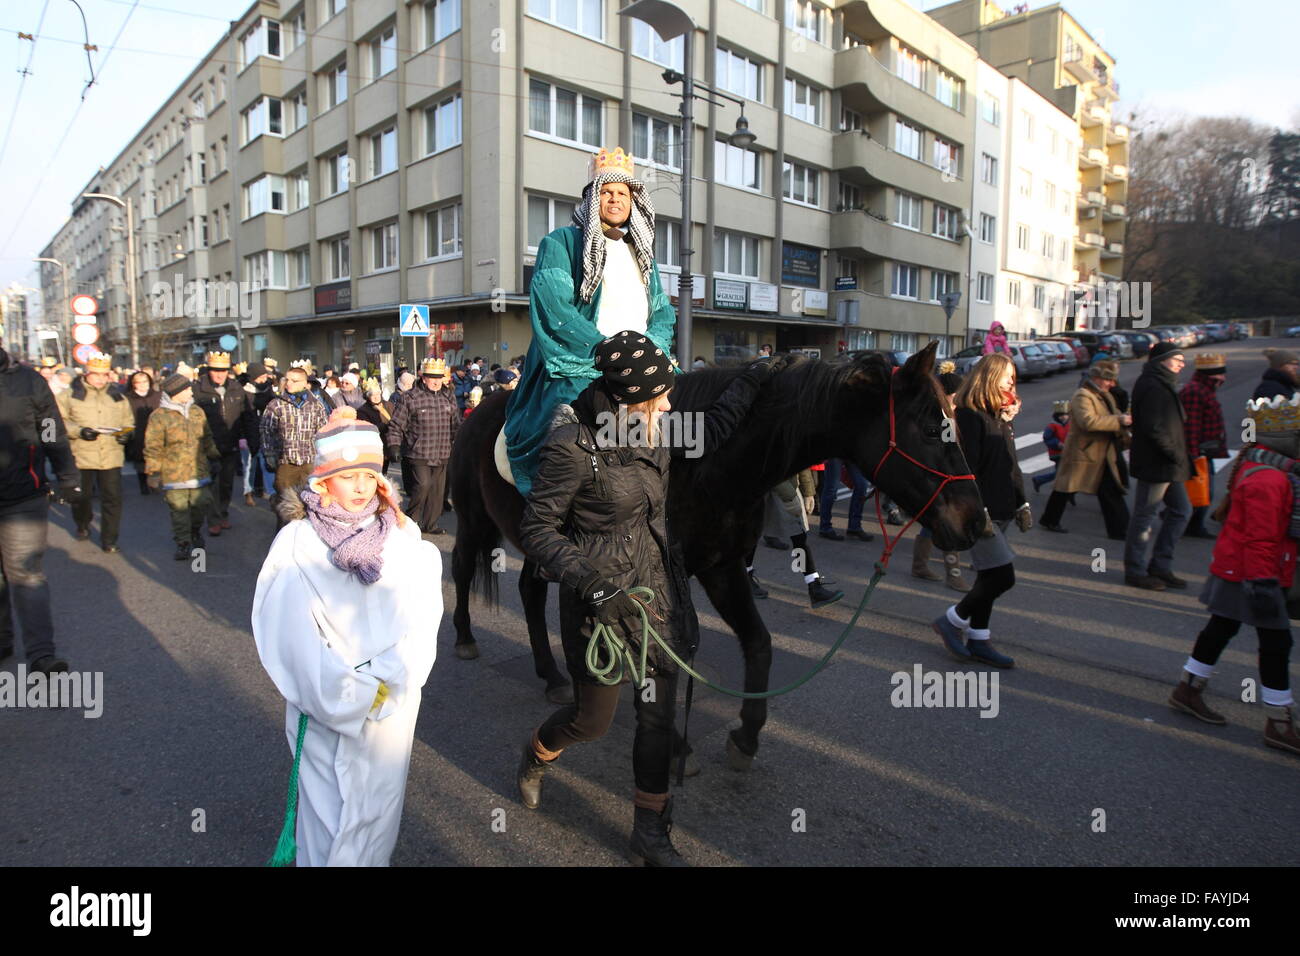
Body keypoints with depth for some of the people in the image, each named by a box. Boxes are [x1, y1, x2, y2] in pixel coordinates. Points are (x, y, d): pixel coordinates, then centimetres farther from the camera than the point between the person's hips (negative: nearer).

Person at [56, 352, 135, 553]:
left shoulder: (118, 397, 11)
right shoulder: (70, 395, 1)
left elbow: (128, 422, 18)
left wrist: (126, 433, -3)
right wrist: (79, 431, -17)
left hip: (111, 456, 1)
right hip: (81, 455, -1)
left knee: (113, 498, -2)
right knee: (82, 496, 14)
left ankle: (109, 540, 8)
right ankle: (82, 525, 43)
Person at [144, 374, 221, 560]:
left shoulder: (197, 413, 10)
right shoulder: (159, 417, -6)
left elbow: (207, 439, 20)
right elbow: (153, 448, -5)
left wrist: (215, 457, 20)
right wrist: (153, 472, -7)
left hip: (199, 471, 4)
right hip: (173, 474, -4)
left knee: (202, 504, 5)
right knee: (179, 510, 2)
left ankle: (195, 531, 33)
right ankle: (183, 543, 15)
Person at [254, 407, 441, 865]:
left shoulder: (404, 536, -1)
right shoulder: (297, 542, -6)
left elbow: (421, 617, -6)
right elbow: (291, 635, -10)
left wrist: (390, 682, -17)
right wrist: (354, 695, -14)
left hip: (394, 706, 2)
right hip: (325, 709, -2)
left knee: (379, 808, 14)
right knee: (329, 813, 7)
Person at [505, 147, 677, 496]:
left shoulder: (641, 253, 23)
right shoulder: (561, 243, 5)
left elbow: (663, 313, 19)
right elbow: (553, 309, -9)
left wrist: (651, 348, -4)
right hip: (577, 373, -6)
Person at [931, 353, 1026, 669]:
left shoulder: (1001, 417, 17)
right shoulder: (969, 415, -13)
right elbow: (966, 469, -19)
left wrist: (1022, 503, 21)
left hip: (1000, 510, 10)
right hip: (980, 512, -10)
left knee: (989, 577, 12)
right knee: (1002, 576, -11)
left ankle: (977, 640, 22)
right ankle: (952, 620, 7)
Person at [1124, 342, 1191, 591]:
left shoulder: (1163, 384, 16)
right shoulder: (1153, 387, -16)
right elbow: (1153, 428, -24)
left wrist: (1179, 456, 14)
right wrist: (1176, 455, -18)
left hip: (1167, 466, 11)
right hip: (1156, 465, -11)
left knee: (1181, 511, 15)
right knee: (1145, 517, -1)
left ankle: (1160, 565, 23)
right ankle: (1136, 572, 9)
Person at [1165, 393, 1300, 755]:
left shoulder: (1255, 466, 8)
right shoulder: (1268, 480, -25)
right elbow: (1260, 541, -27)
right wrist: (1263, 584, -26)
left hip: (1235, 572, 11)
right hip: (1251, 575, -11)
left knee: (1221, 629, 19)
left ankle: (1188, 689, 32)